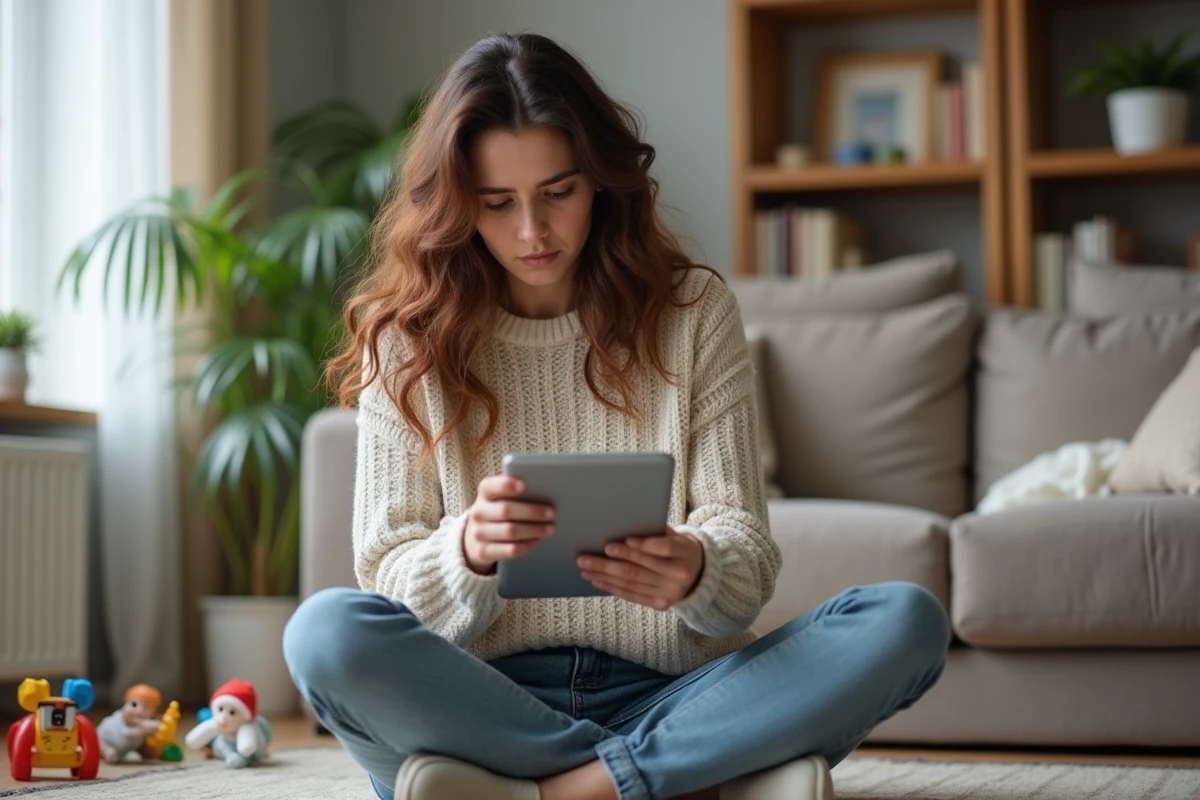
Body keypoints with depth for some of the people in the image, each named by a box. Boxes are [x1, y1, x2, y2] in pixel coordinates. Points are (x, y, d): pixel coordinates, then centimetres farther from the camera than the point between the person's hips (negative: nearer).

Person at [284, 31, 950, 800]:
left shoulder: (694, 310, 6)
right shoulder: (408, 341, 5)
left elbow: (747, 552, 1)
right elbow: (389, 574, 0)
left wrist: (696, 570, -24)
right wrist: (468, 550, -24)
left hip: (667, 697, 1)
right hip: (483, 702, 0)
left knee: (907, 621, -23)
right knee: (326, 631, -32)